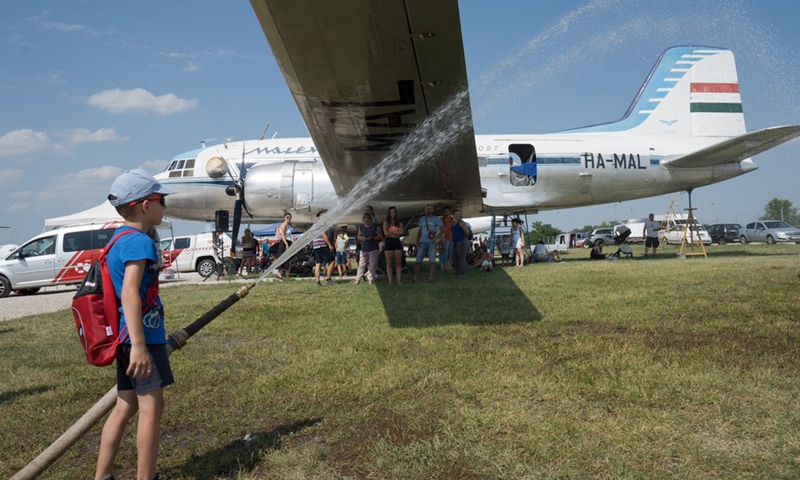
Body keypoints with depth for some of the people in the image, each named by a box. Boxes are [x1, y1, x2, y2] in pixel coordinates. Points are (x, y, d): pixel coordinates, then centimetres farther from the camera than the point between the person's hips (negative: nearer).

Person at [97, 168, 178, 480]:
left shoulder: (120, 238, 15)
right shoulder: (140, 241, -15)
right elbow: (130, 292, -26)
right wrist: (139, 345, -30)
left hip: (126, 338, 10)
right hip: (143, 336, -10)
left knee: (126, 407, 16)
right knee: (151, 406, 0)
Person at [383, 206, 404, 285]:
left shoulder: (399, 222, 9)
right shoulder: (386, 222, 3)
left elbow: (401, 232, -5)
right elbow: (386, 233, -9)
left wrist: (391, 231, -8)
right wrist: (396, 234, -3)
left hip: (397, 242, 2)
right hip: (389, 243, -2)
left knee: (398, 263, 1)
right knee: (389, 263, 0)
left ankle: (399, 281, 2)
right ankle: (390, 281, 2)